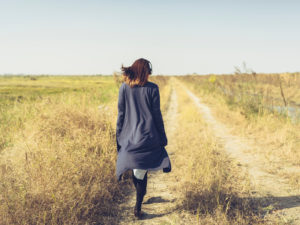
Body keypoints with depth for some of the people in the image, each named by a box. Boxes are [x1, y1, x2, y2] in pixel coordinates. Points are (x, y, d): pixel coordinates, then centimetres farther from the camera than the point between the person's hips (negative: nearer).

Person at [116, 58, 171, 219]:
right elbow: (157, 115, -4)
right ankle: (138, 206, 2)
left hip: (130, 137, 2)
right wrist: (163, 137, 5)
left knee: (136, 170, 18)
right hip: (148, 136, -2)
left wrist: (119, 137, 9)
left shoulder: (124, 88, -1)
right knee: (142, 172, 4)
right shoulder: (152, 88, -7)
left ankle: (141, 197, 37)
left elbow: (121, 115, 1)